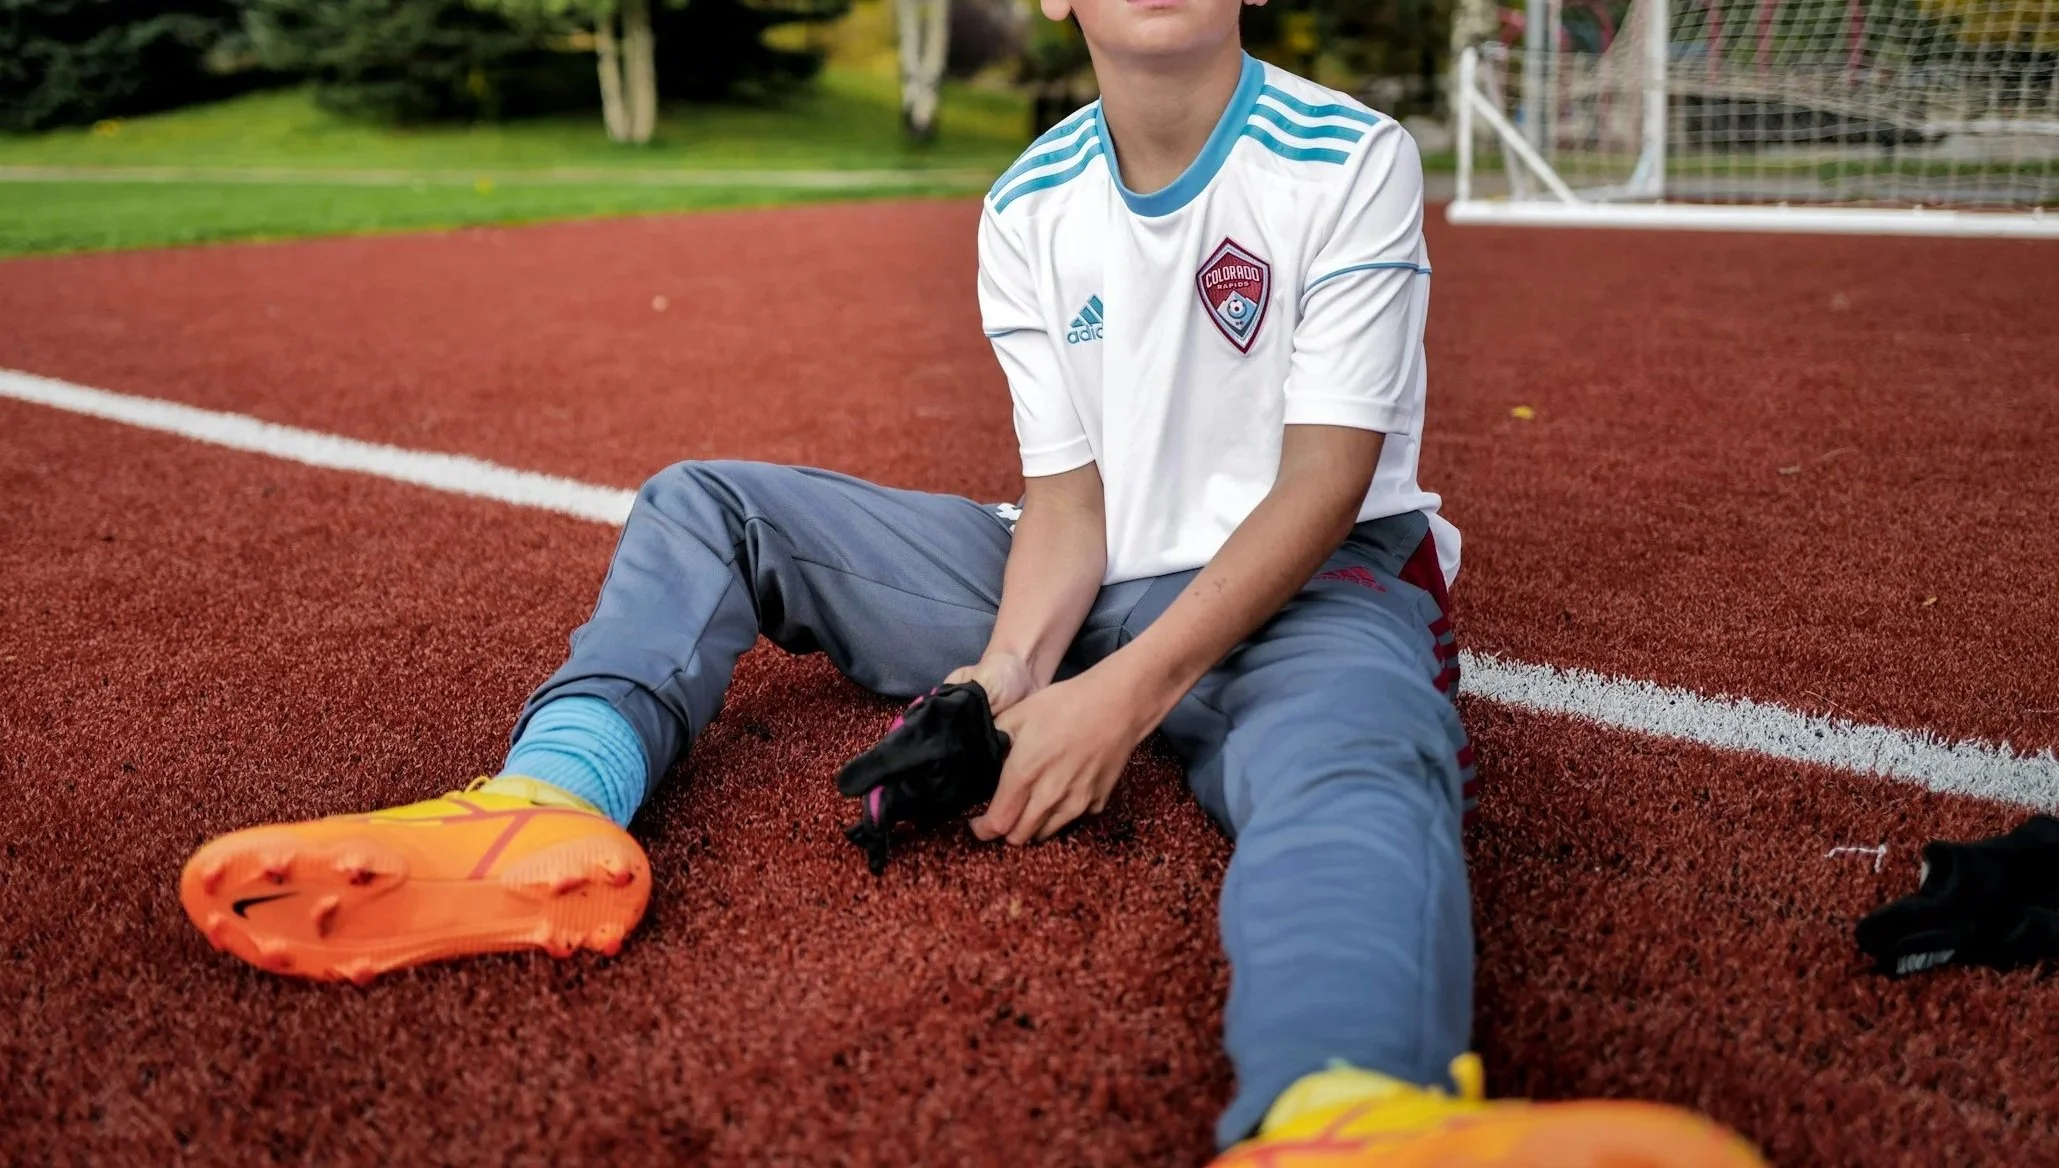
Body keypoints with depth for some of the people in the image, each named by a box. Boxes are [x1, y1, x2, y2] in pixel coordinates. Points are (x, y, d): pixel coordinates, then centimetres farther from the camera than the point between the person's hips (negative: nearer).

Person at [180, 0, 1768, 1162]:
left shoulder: (1352, 160, -8)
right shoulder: (1029, 212, 4)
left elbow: (1323, 481, -15)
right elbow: (1071, 491, 0)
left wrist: (1130, 691, -26)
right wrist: (1005, 676, -20)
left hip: (1300, 590, -5)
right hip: (1087, 590, 6)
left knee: (1356, 759, -44)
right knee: (708, 506, 0)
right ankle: (554, 808, -25)